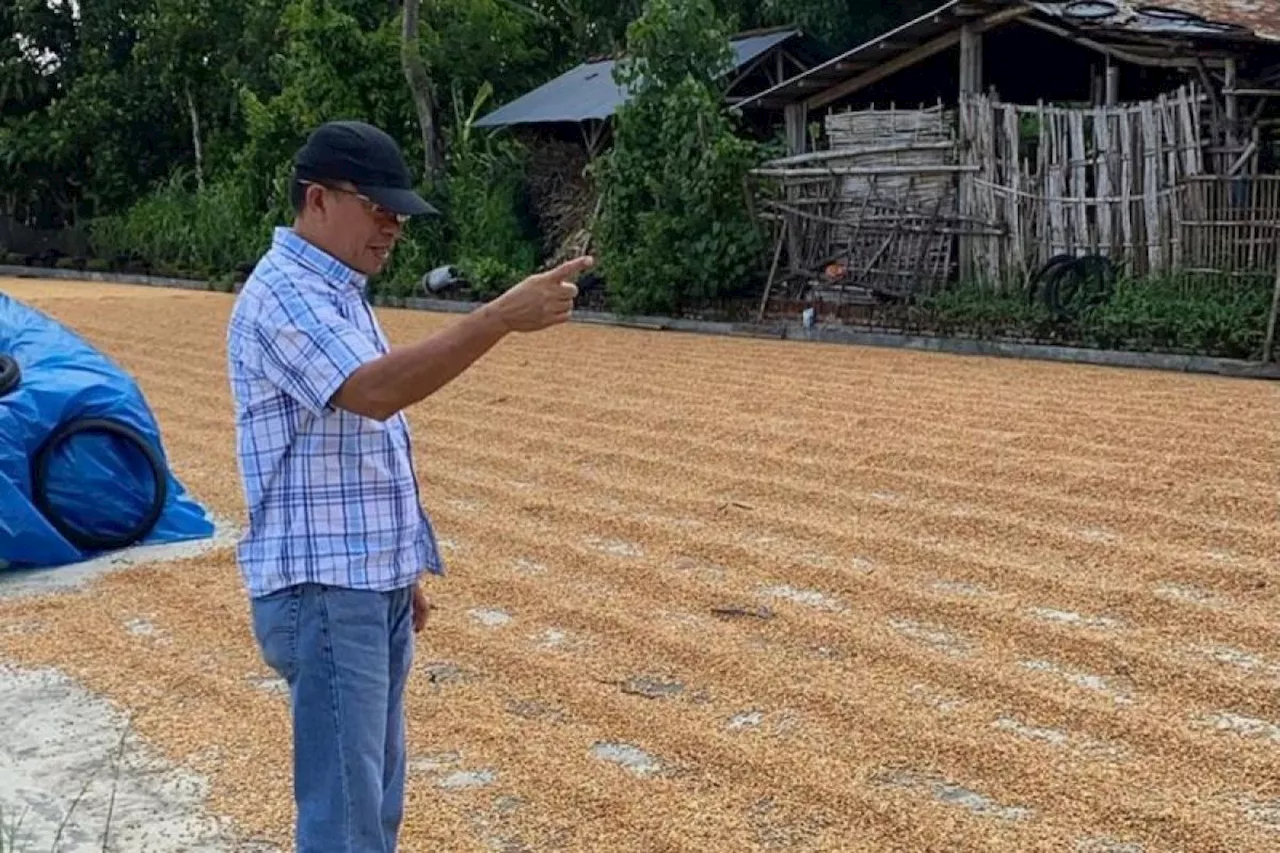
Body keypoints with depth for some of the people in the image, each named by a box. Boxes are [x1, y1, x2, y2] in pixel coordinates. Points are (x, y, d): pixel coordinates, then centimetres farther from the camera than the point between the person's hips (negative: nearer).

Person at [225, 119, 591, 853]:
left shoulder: (338, 293, 16)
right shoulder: (284, 295, -16)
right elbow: (374, 392, -34)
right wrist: (502, 317, -39)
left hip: (372, 585, 10)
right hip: (323, 592, -10)